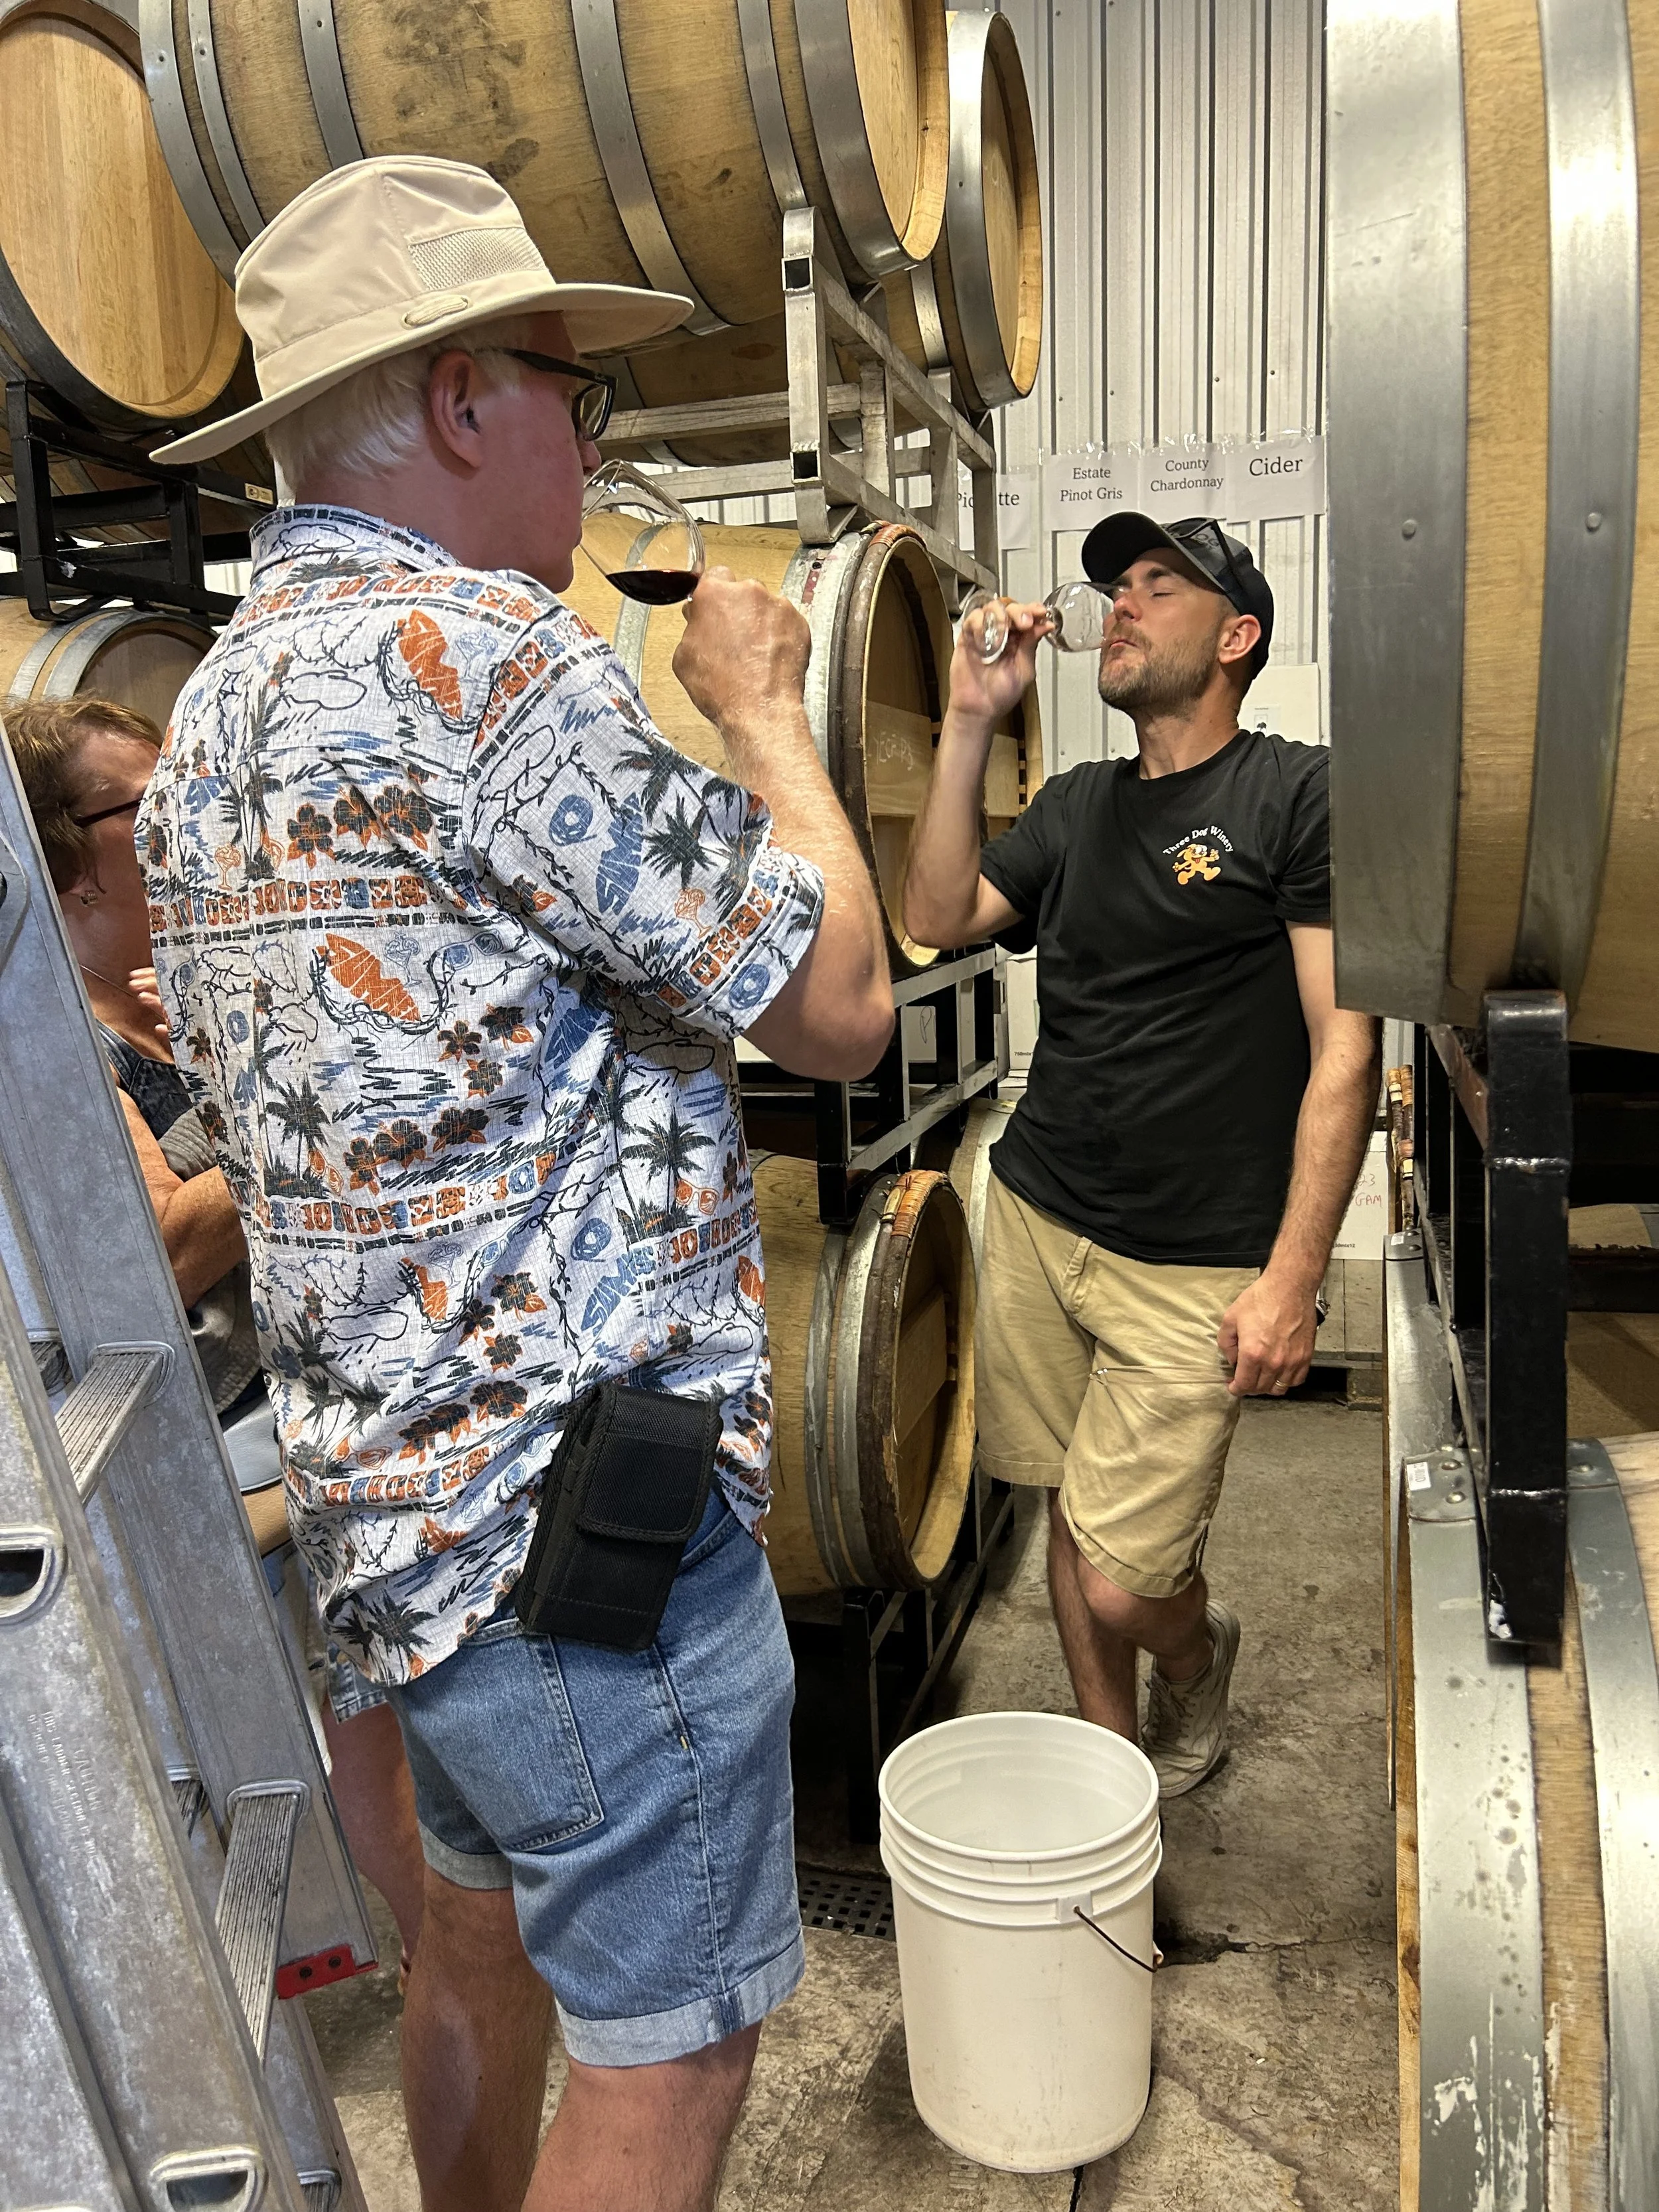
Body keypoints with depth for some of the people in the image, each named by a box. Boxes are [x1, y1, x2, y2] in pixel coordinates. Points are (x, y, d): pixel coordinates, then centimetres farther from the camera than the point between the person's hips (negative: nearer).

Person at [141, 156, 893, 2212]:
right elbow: (838, 1004, -16)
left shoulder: (215, 699, 11)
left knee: (483, 1932, 27)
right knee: (668, 2041, 9)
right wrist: (760, 708, -3)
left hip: (395, 1482, 10)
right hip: (582, 1501, -10)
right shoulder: (480, 652, -20)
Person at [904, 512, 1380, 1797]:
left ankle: (1200, 1650, 31)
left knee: (1122, 1583, -4)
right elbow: (938, 917, 4)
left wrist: (1292, 1279, -16)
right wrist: (972, 725, -1)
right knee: (1070, 1504, 14)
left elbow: (1344, 1049, -10)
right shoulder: (1076, 805, 14)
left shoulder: (1302, 794, -5)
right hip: (1037, 1218, 6)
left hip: (1194, 1269, -5)